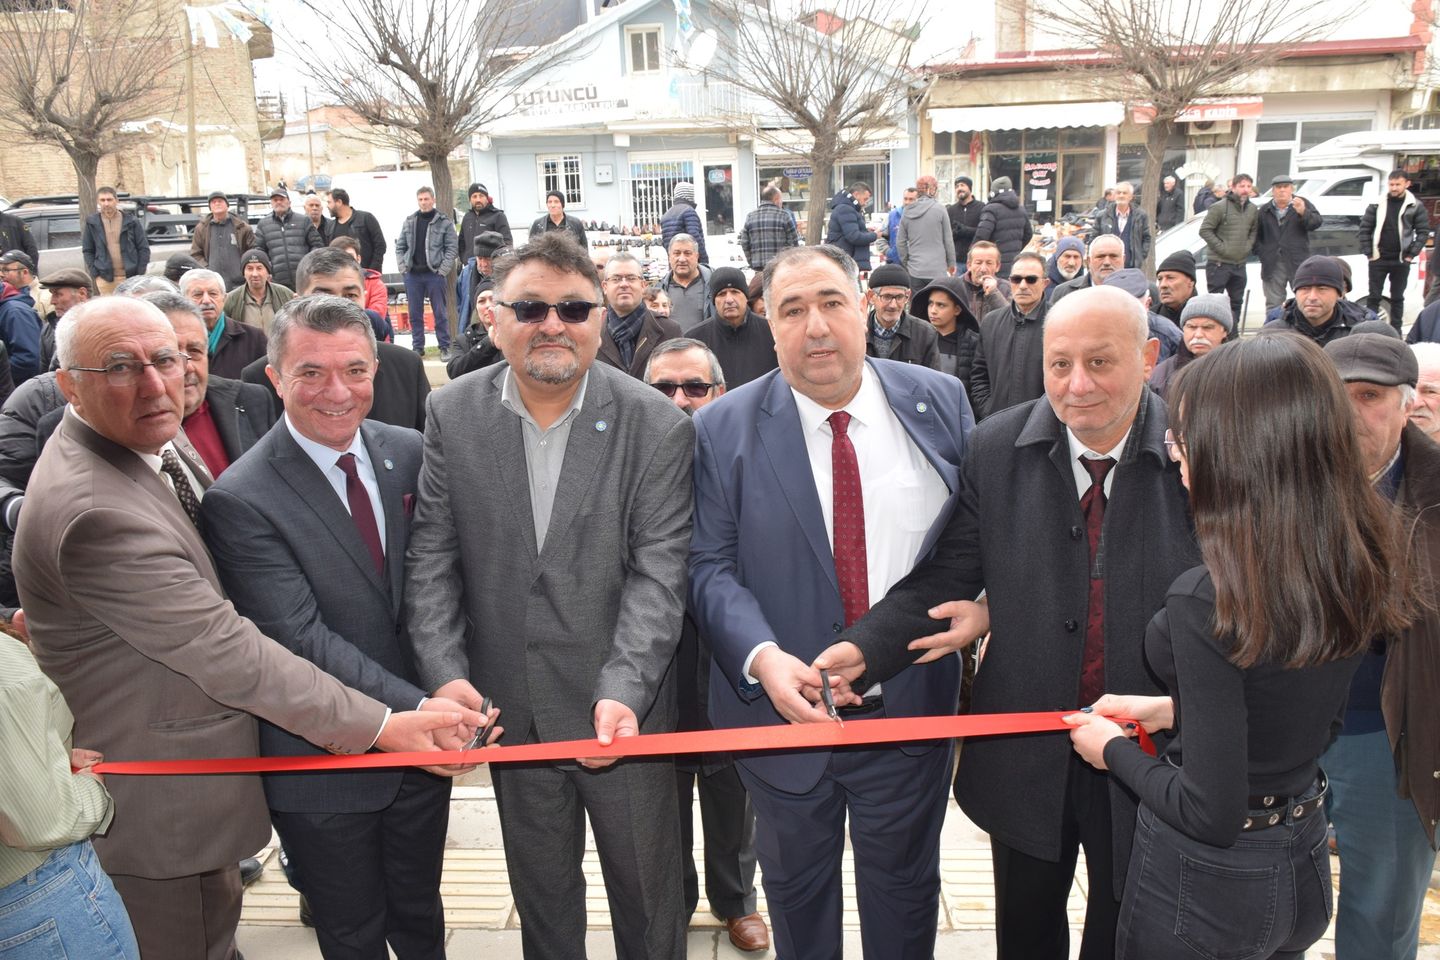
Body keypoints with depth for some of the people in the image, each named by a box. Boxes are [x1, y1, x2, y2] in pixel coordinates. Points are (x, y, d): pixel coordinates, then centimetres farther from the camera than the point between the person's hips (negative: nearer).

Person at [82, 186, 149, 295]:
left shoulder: (131, 221, 2)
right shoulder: (92, 223, 5)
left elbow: (143, 248, 3)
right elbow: (87, 250, 11)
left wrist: (140, 274, -4)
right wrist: (95, 274, 1)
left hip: (130, 276, -1)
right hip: (105, 278, 1)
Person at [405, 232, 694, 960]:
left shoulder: (656, 425, -12)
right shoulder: (451, 414, -3)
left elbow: (658, 572, -14)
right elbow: (432, 555, -2)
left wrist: (623, 689, -25)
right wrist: (445, 674, -13)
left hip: (624, 708, -2)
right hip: (510, 708, 3)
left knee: (649, 896, 16)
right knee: (541, 895, 22)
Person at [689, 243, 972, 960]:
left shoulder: (939, 402, -3)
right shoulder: (724, 429, -8)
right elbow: (709, 566, -9)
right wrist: (762, 656, -25)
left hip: (912, 707, 1)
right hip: (785, 709, -1)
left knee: (904, 888, 22)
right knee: (797, 888, 22)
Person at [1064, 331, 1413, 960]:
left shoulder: (1207, 600, -30)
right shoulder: (1364, 569, -7)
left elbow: (1210, 814, -25)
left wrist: (1115, 751, -10)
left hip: (1206, 884, -7)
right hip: (1304, 867, 7)